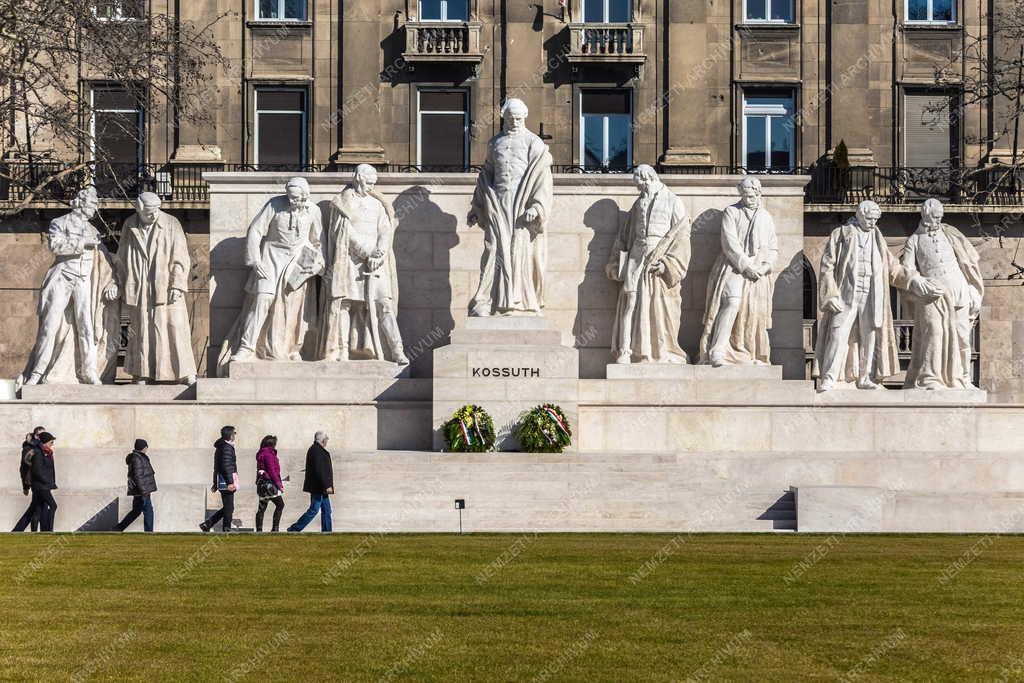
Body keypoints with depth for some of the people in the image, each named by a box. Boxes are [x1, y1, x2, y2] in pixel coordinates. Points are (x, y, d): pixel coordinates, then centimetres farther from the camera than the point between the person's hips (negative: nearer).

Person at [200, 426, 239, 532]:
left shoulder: (219, 447, 19)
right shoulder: (227, 447, -13)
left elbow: (217, 467, 23)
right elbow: (226, 466, -22)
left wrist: (215, 483, 26)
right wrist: (230, 482, -24)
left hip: (222, 482, 10)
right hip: (227, 482, -10)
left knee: (226, 508, 15)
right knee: (229, 508, -4)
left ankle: (207, 524, 14)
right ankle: (226, 529, 0)